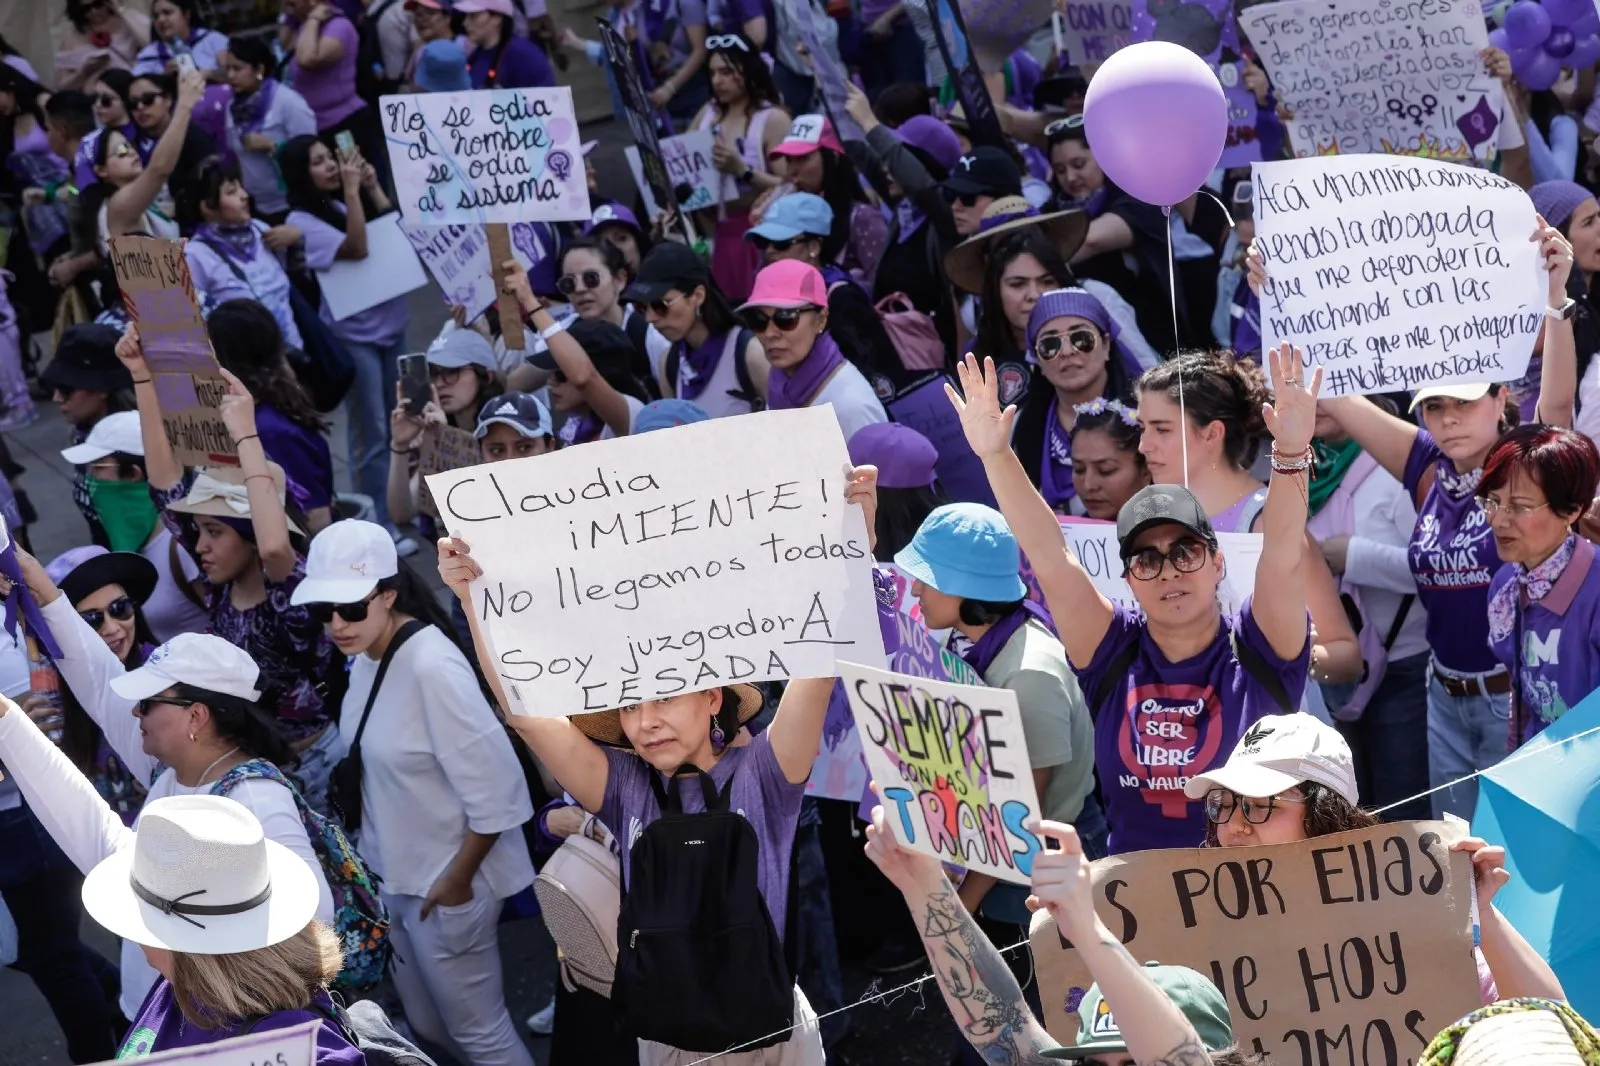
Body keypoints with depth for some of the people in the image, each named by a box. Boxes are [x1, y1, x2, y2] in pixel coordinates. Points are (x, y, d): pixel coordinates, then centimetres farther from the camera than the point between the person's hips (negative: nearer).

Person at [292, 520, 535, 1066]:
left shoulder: (432, 669, -29)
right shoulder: (367, 655, -3)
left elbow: (496, 793, -28)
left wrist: (457, 882, -17)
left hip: (443, 883, -8)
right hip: (395, 876, 8)